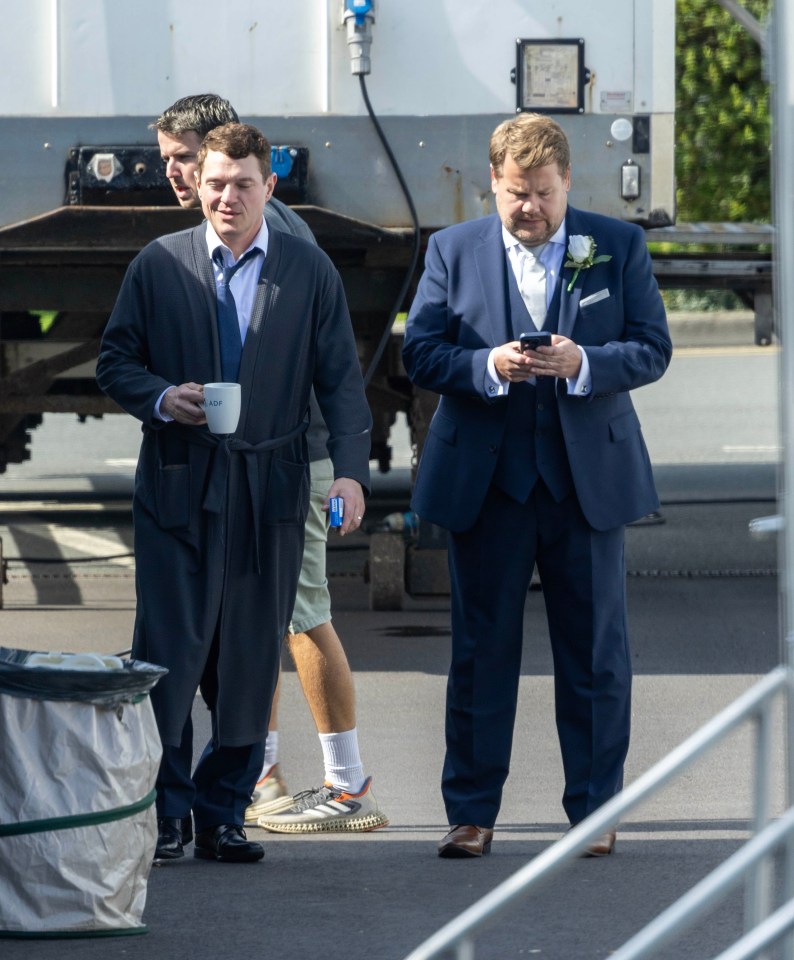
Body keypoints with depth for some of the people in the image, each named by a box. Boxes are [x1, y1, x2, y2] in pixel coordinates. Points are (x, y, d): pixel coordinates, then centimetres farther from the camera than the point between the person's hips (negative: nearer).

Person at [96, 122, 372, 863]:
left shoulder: (309, 270, 6)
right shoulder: (159, 264, 5)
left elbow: (340, 380, 4)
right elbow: (115, 361, 8)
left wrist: (350, 469, -9)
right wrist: (161, 399, -12)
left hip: (268, 493, 1)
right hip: (178, 489, -1)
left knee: (251, 662, 4)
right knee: (168, 653, -6)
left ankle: (223, 813, 14)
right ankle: (165, 809, 6)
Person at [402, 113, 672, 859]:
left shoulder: (618, 247, 4)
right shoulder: (452, 251, 5)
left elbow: (652, 350, 1)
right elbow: (420, 352, 1)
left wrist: (582, 364, -18)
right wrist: (488, 366, -18)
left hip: (588, 479, 0)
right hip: (485, 481, 0)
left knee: (595, 651, 4)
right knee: (481, 649, 3)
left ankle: (594, 810, 13)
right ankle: (471, 812, 9)